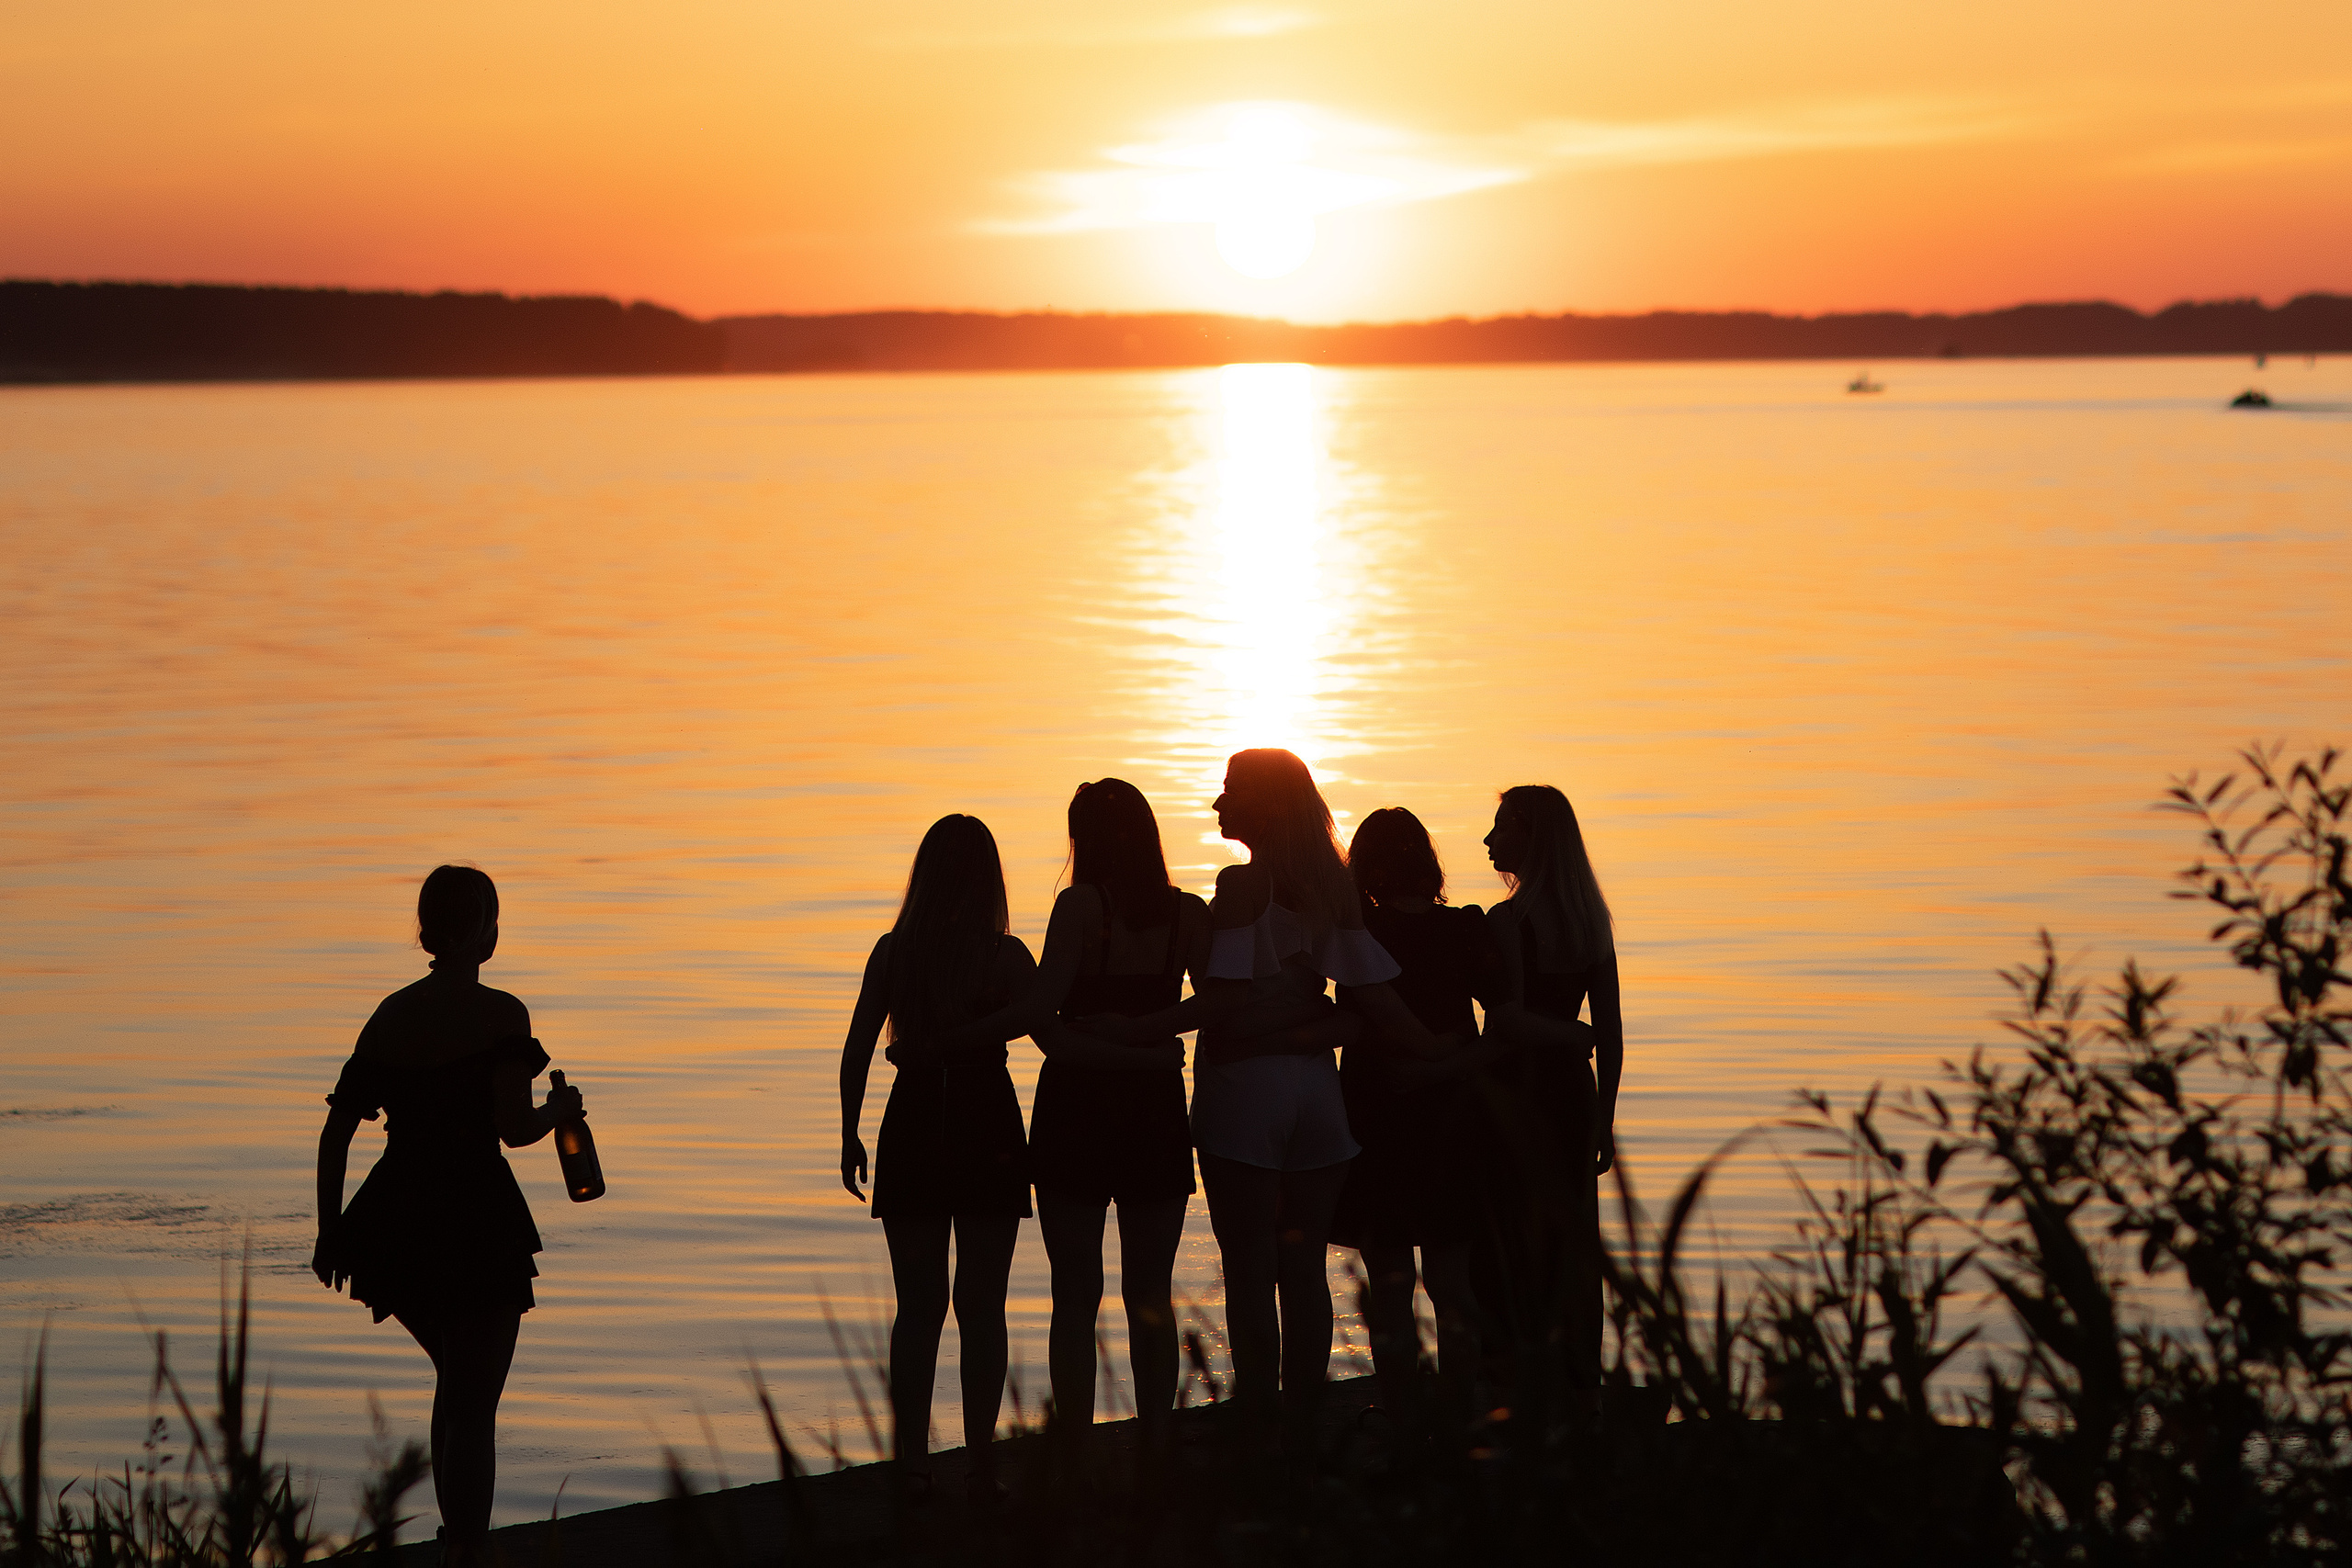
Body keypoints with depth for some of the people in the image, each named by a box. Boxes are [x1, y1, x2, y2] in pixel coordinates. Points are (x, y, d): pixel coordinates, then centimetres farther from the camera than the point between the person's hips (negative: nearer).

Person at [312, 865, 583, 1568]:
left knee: (460, 1381, 26)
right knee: (472, 1407, 3)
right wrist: (559, 1110, 3)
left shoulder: (391, 1014, 8)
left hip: (397, 1221, 6)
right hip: (476, 1224, -6)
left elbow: (336, 1131, 8)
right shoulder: (499, 1014, -9)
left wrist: (330, 1230, 15)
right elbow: (513, 1128, -18)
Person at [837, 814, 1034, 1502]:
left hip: (913, 1133, 2)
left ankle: (911, 1462, 6)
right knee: (981, 1308, 5)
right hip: (989, 1135, -2)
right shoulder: (1005, 955, -7)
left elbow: (856, 1053, 1)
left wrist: (850, 1137, 10)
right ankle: (982, 1465, 4)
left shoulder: (892, 952, -1)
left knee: (918, 1306, 10)